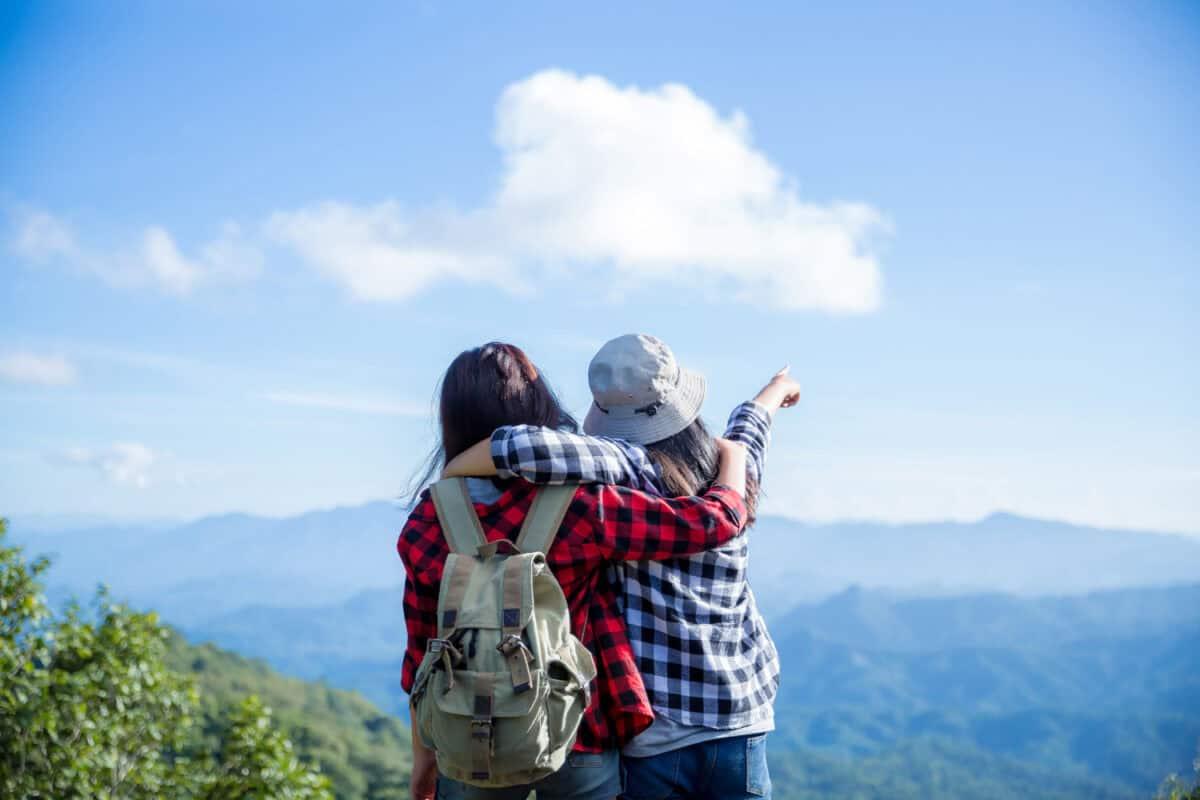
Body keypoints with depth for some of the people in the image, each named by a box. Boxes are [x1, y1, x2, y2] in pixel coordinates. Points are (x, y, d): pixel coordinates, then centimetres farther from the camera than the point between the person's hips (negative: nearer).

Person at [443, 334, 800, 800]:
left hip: (652, 735, -4)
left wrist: (448, 474, -9)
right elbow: (750, 421, 28)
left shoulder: (632, 469, -14)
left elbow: (526, 448, -29)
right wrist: (778, 388, 51)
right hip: (739, 725, 4)